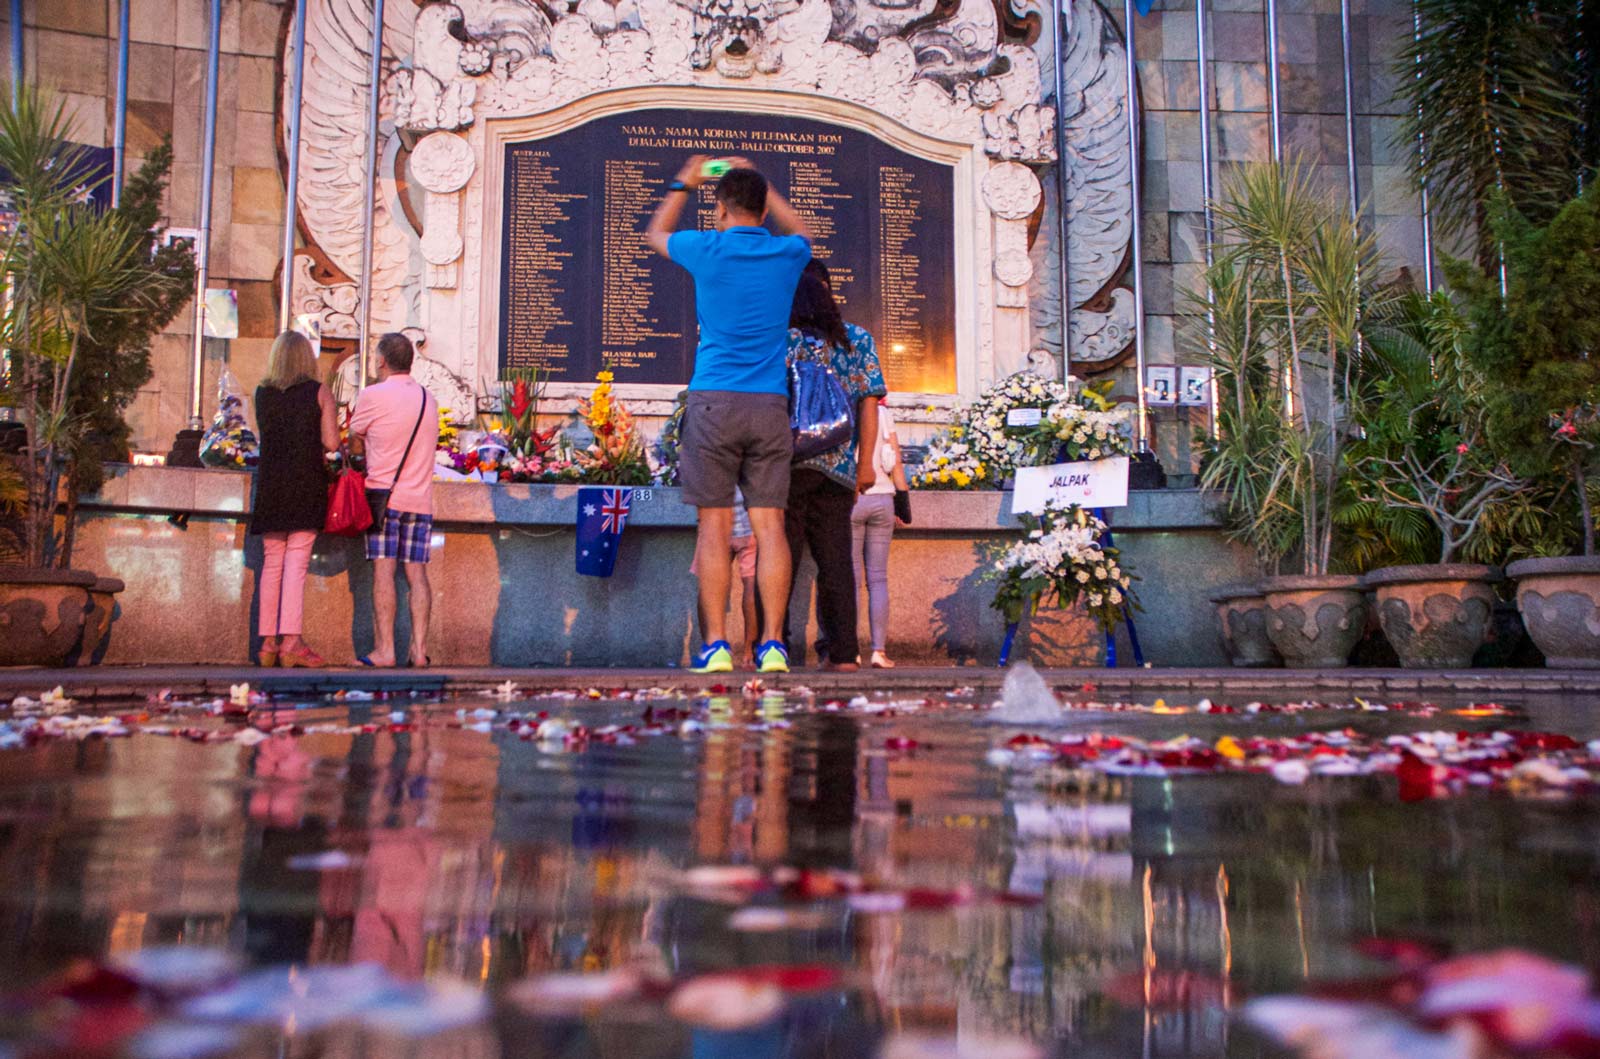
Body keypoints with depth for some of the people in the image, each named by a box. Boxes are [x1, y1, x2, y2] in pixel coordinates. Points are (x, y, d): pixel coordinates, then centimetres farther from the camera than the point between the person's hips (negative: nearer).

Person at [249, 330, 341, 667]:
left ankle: (268, 642, 9)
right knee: (296, 563, -5)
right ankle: (291, 641, -11)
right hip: (306, 485, -3)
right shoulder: (319, 393, -1)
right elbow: (331, 443, -5)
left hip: (270, 485, 3)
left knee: (271, 562, 9)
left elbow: (266, 435, 11)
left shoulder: (262, 394, 7)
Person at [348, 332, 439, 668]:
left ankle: (384, 650, -7)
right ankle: (419, 648, 1)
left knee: (383, 570, -4)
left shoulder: (373, 395, -5)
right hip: (420, 498, 5)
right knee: (416, 572, 4)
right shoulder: (429, 399, 11)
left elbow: (354, 443, 5)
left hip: (383, 493, -4)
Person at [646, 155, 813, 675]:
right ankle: (772, 644, -1)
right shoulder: (787, 255, 6)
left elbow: (656, 233, 23)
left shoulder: (708, 250, -1)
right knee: (769, 525, 1)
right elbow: (800, 230, 34)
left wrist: (682, 186, 38)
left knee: (715, 525, 0)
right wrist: (758, 183, 41)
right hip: (771, 403, 2)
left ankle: (716, 645, -1)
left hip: (714, 400, -2)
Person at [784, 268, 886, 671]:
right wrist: (866, 461, 5)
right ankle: (843, 652, 6)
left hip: (788, 462, -3)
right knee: (836, 558, 7)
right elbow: (869, 403, 3)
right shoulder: (859, 341, 8)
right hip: (839, 468, 3)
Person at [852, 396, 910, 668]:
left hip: (849, 498, -3)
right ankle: (879, 650, 0)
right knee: (878, 578, 4)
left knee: (850, 577, -1)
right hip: (882, 498, 3)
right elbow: (896, 461, 5)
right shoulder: (883, 413, 7)